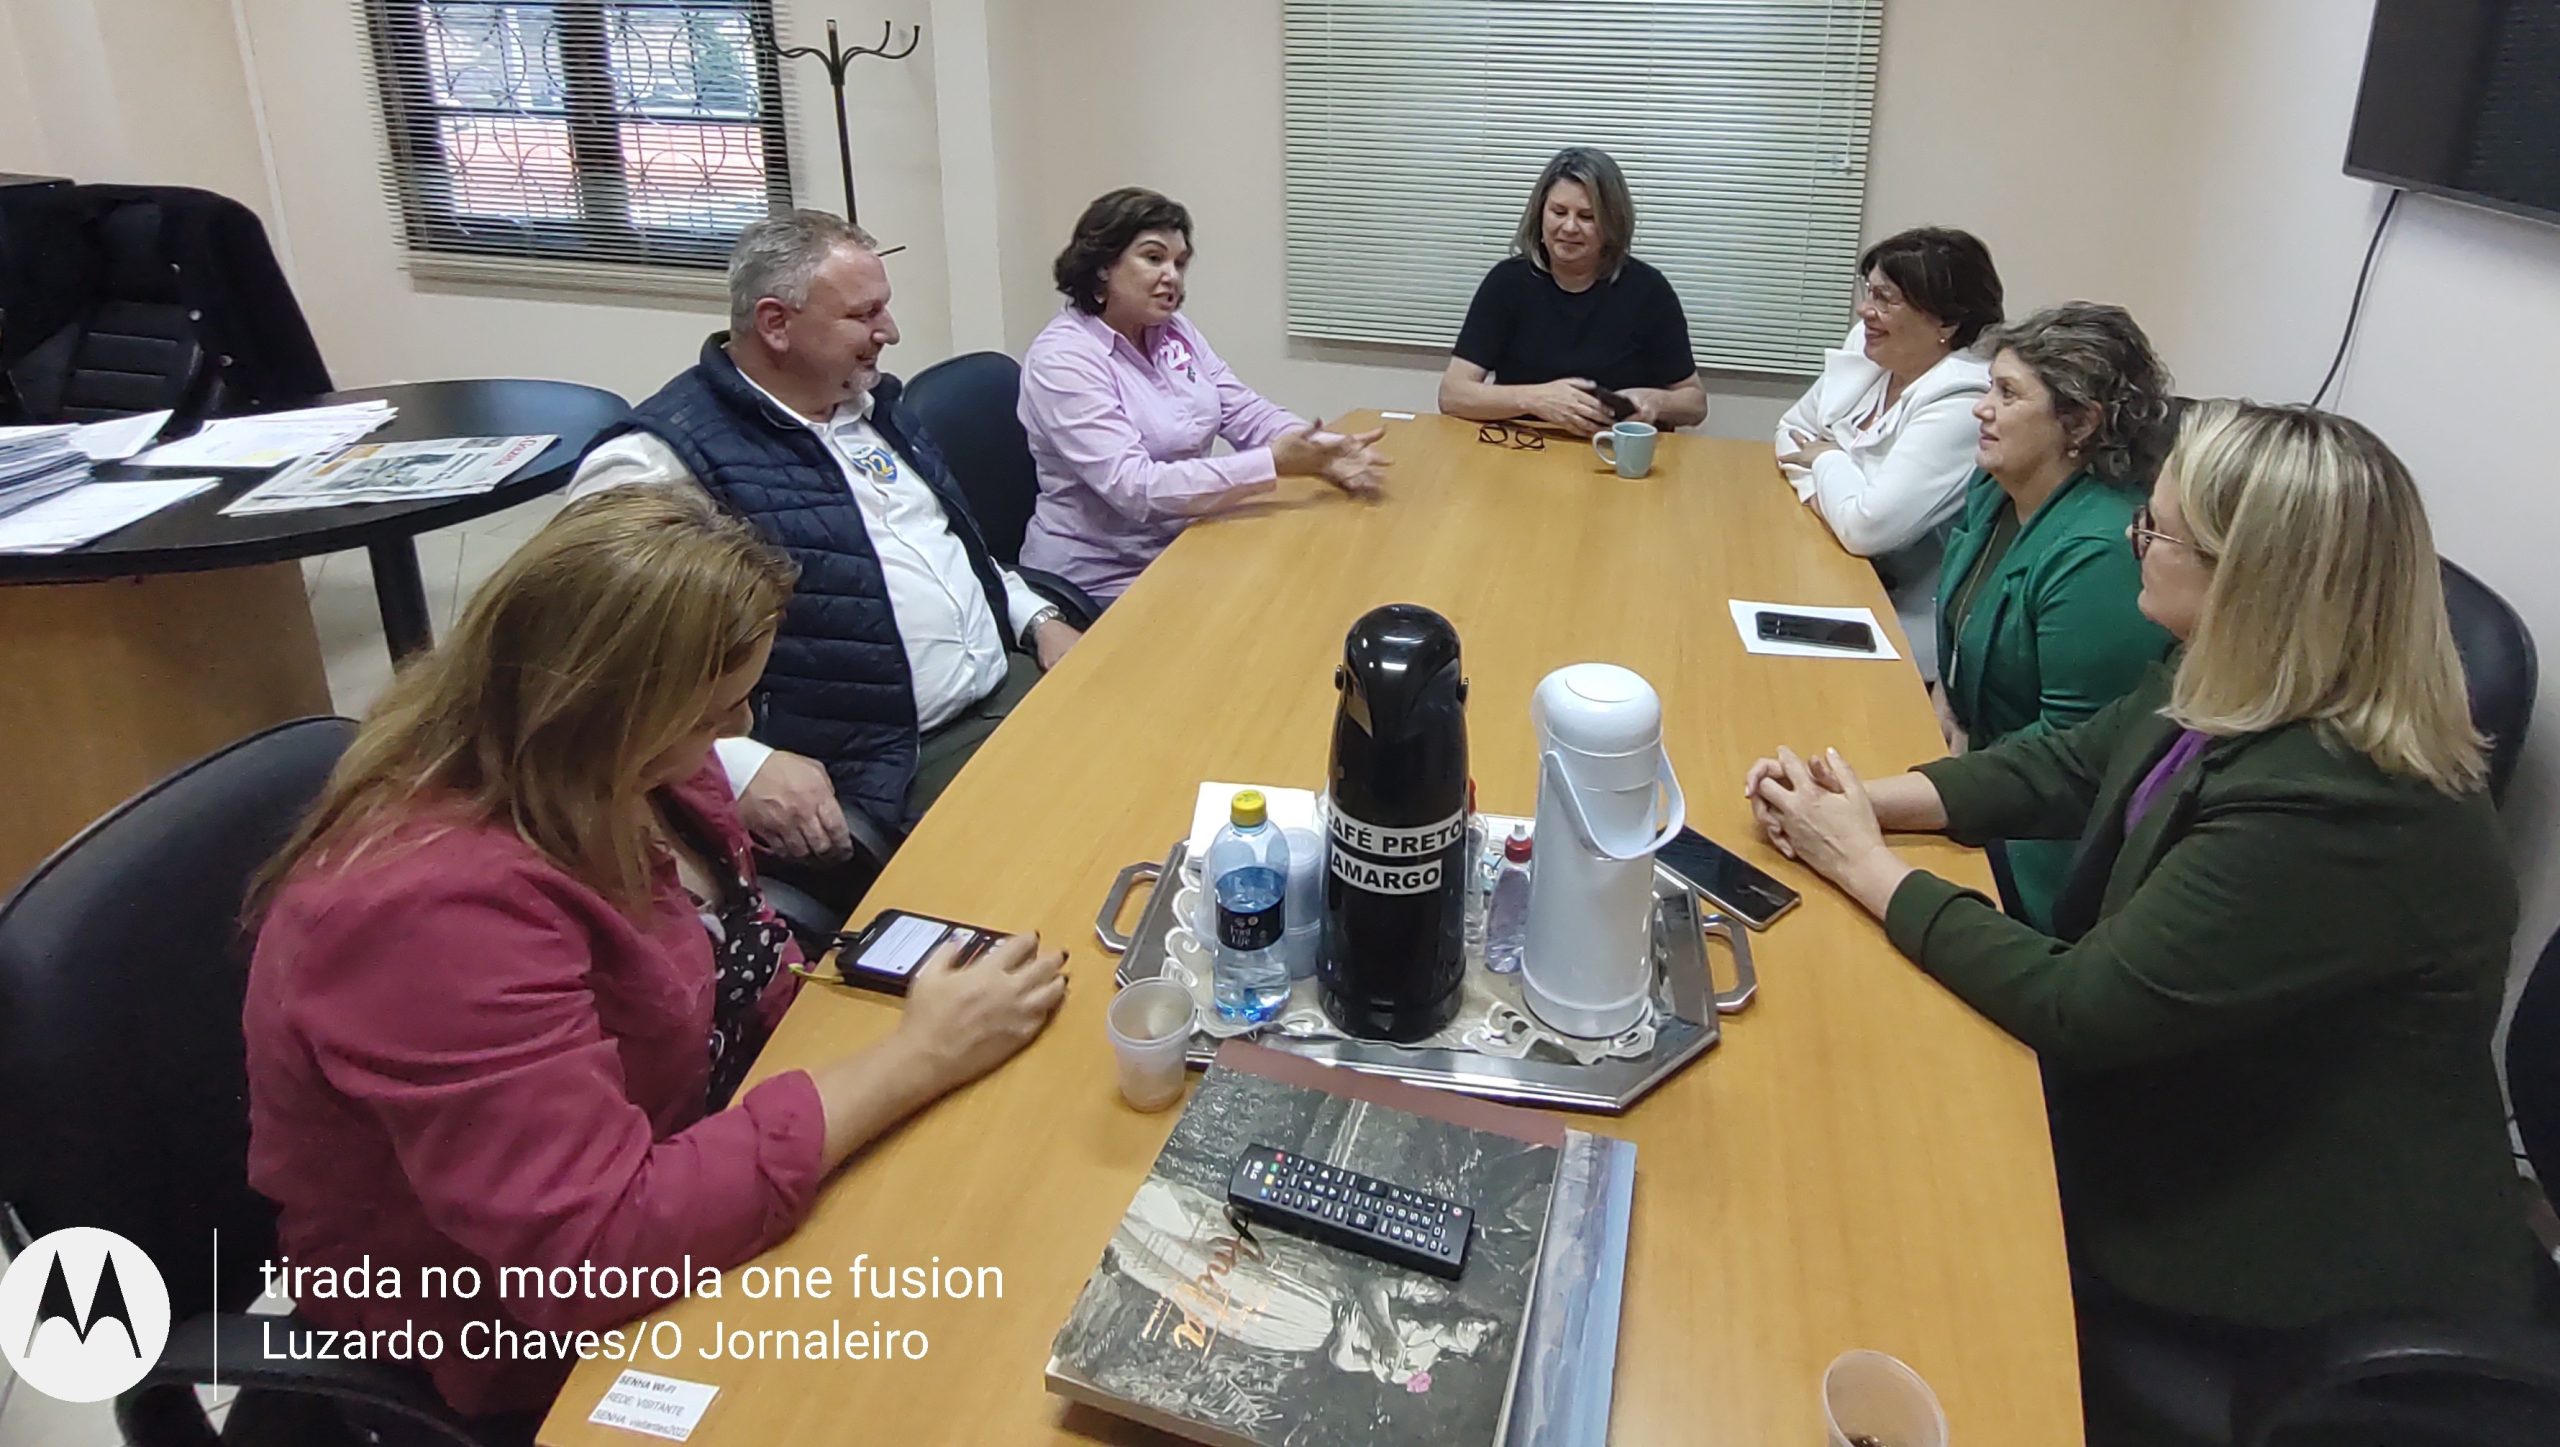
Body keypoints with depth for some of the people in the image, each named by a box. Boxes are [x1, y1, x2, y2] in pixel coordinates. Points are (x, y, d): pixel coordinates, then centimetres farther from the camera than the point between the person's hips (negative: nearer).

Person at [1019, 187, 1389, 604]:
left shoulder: (1173, 331, 6)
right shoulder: (1061, 358, -18)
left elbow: (1248, 414, 4)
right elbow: (1136, 489, -27)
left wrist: (1325, 452, -17)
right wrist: (1274, 463, -32)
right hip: (1105, 582, -7)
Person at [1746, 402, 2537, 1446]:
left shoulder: (2335, 814, -35)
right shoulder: (2239, 694, -6)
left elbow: (2076, 1008, -30)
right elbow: (2058, 768, 7)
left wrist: (1867, 868, -20)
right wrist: (1863, 800, -9)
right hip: (2216, 1125, 8)